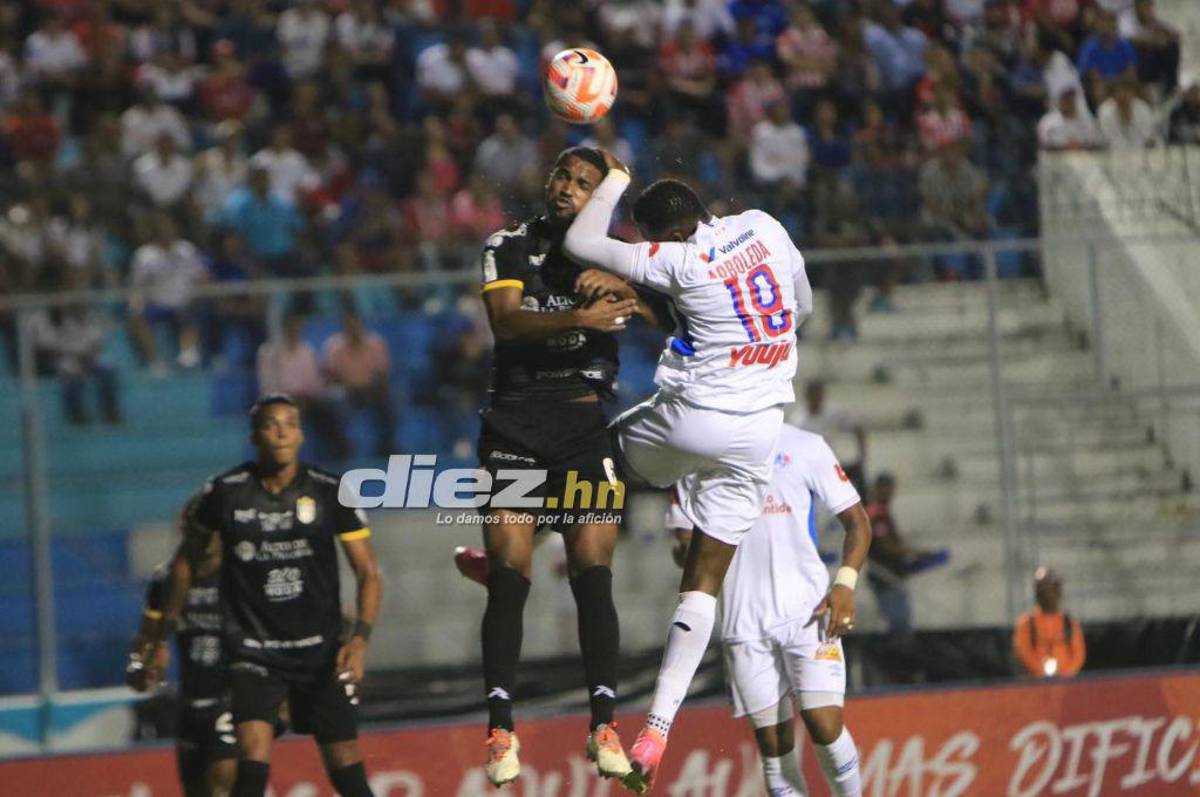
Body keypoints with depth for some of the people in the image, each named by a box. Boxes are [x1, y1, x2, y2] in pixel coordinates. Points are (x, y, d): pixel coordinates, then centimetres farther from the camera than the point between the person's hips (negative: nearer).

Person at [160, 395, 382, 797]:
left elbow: (367, 572, -3)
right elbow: (187, 561, 12)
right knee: (253, 759, -20)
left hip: (321, 652, 1)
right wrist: (166, 634, 13)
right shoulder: (225, 492, -4)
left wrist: (361, 637, -18)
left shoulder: (330, 492, -5)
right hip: (253, 653, -1)